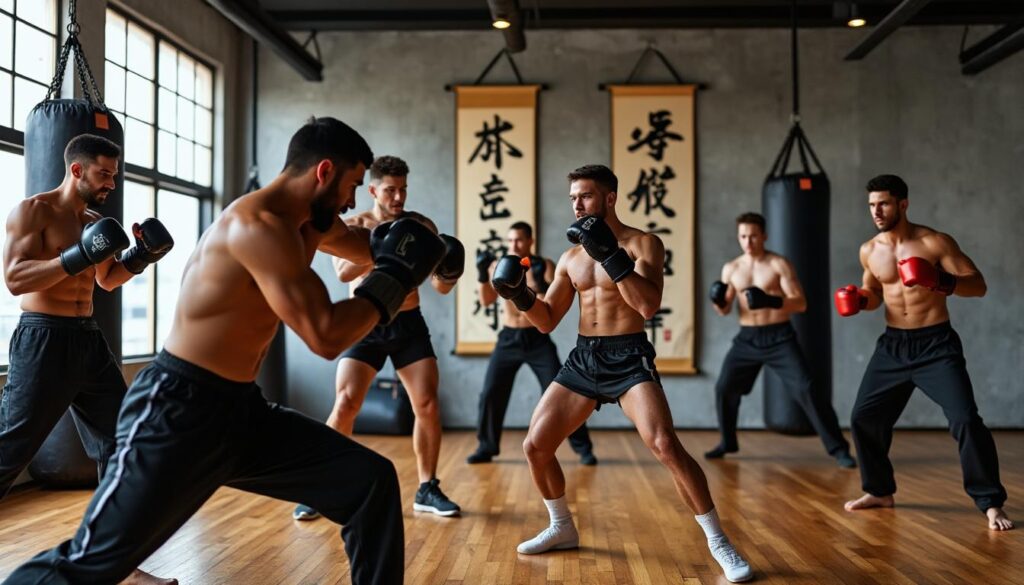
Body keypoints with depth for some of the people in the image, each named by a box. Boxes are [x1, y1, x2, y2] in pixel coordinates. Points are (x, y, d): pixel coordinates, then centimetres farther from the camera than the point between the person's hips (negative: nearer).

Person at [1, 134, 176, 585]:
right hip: (43, 340, -8)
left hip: (89, 340, 8)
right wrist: (77, 256, -27)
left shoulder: (94, 222, 13)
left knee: (119, 447, 7)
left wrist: (139, 257, 7)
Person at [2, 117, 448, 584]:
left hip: (242, 410, 9)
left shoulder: (309, 219, 8)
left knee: (371, 481, 2)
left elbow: (367, 245, 30)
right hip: (177, 410, -9)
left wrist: (407, 255, 10)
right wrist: (392, 281, -12)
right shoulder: (258, 223, -21)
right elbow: (325, 336, -25)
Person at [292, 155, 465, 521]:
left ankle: (427, 490, 10)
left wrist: (448, 274, -19)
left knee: (428, 404, -4)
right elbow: (344, 272, -21)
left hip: (409, 325, 2)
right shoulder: (354, 226, -1)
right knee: (345, 405, -12)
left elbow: (440, 288, 4)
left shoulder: (421, 226, 3)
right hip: (367, 326, -2)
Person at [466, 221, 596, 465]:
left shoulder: (544, 266, -6)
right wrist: (482, 273, -20)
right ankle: (486, 447, 16)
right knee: (491, 393, 0)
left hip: (537, 338, -2)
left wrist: (541, 286, -30)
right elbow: (486, 301, -7)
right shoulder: (499, 266, 1)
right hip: (508, 339, 2)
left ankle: (583, 448, 6)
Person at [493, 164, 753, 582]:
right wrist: (521, 295, -7)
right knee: (535, 446, 3)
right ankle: (562, 528, 27)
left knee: (665, 446, -23)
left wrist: (610, 254, -23)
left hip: (629, 358, -6)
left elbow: (649, 306, -21)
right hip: (583, 358, 6)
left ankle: (718, 542, -6)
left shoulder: (643, 243, -4)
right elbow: (546, 321, 12)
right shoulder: (571, 258, 11)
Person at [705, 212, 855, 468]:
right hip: (747, 338, 4)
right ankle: (728, 442, 26)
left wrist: (772, 301, -30)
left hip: (779, 337, -4)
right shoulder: (731, 268, 5)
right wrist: (717, 301, -14)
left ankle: (838, 448, -4)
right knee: (724, 388, 3)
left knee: (805, 390, -12)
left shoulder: (779, 264, -7)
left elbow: (801, 303, -13)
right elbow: (724, 310, 9)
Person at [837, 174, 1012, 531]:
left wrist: (944, 282, -30)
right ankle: (879, 491, 25)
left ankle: (991, 504, 0)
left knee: (966, 421, -15)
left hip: (936, 345, -5)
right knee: (863, 417, 5)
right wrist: (859, 300, -4)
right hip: (893, 345, 5)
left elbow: (979, 285, -11)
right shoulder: (869, 251, 3)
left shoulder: (935, 243, -11)